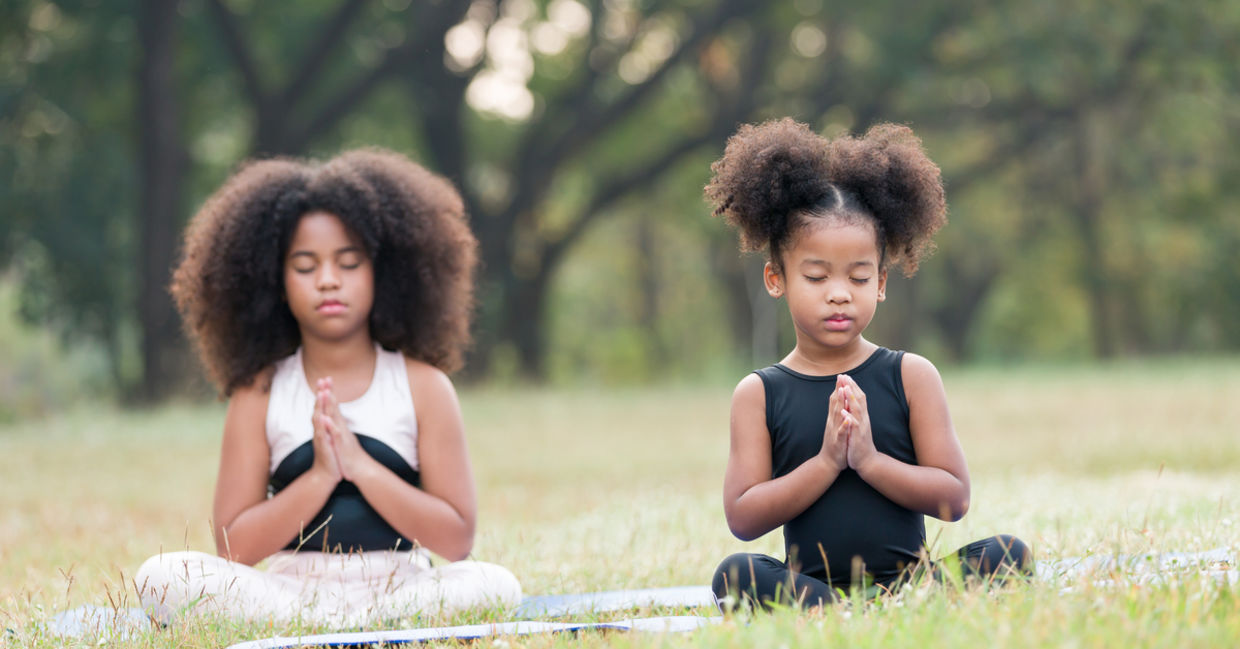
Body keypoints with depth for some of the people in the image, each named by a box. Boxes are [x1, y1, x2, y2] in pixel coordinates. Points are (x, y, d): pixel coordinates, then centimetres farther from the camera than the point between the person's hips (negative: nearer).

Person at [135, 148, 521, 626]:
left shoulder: (424, 387, 4)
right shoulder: (260, 393, 5)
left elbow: (456, 541, -3)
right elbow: (234, 548, -2)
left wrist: (361, 466, -12)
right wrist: (319, 477, -14)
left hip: (399, 590, -1)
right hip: (289, 590, 1)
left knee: (495, 586, -32)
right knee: (161, 578, -26)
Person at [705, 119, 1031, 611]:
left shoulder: (910, 376, 8)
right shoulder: (759, 394, 8)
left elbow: (954, 498, 2)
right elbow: (742, 518, -2)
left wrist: (869, 460, -11)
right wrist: (826, 462, -11)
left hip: (907, 581, 1)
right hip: (812, 585, 0)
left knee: (1008, 554, -25)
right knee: (735, 574, -30)